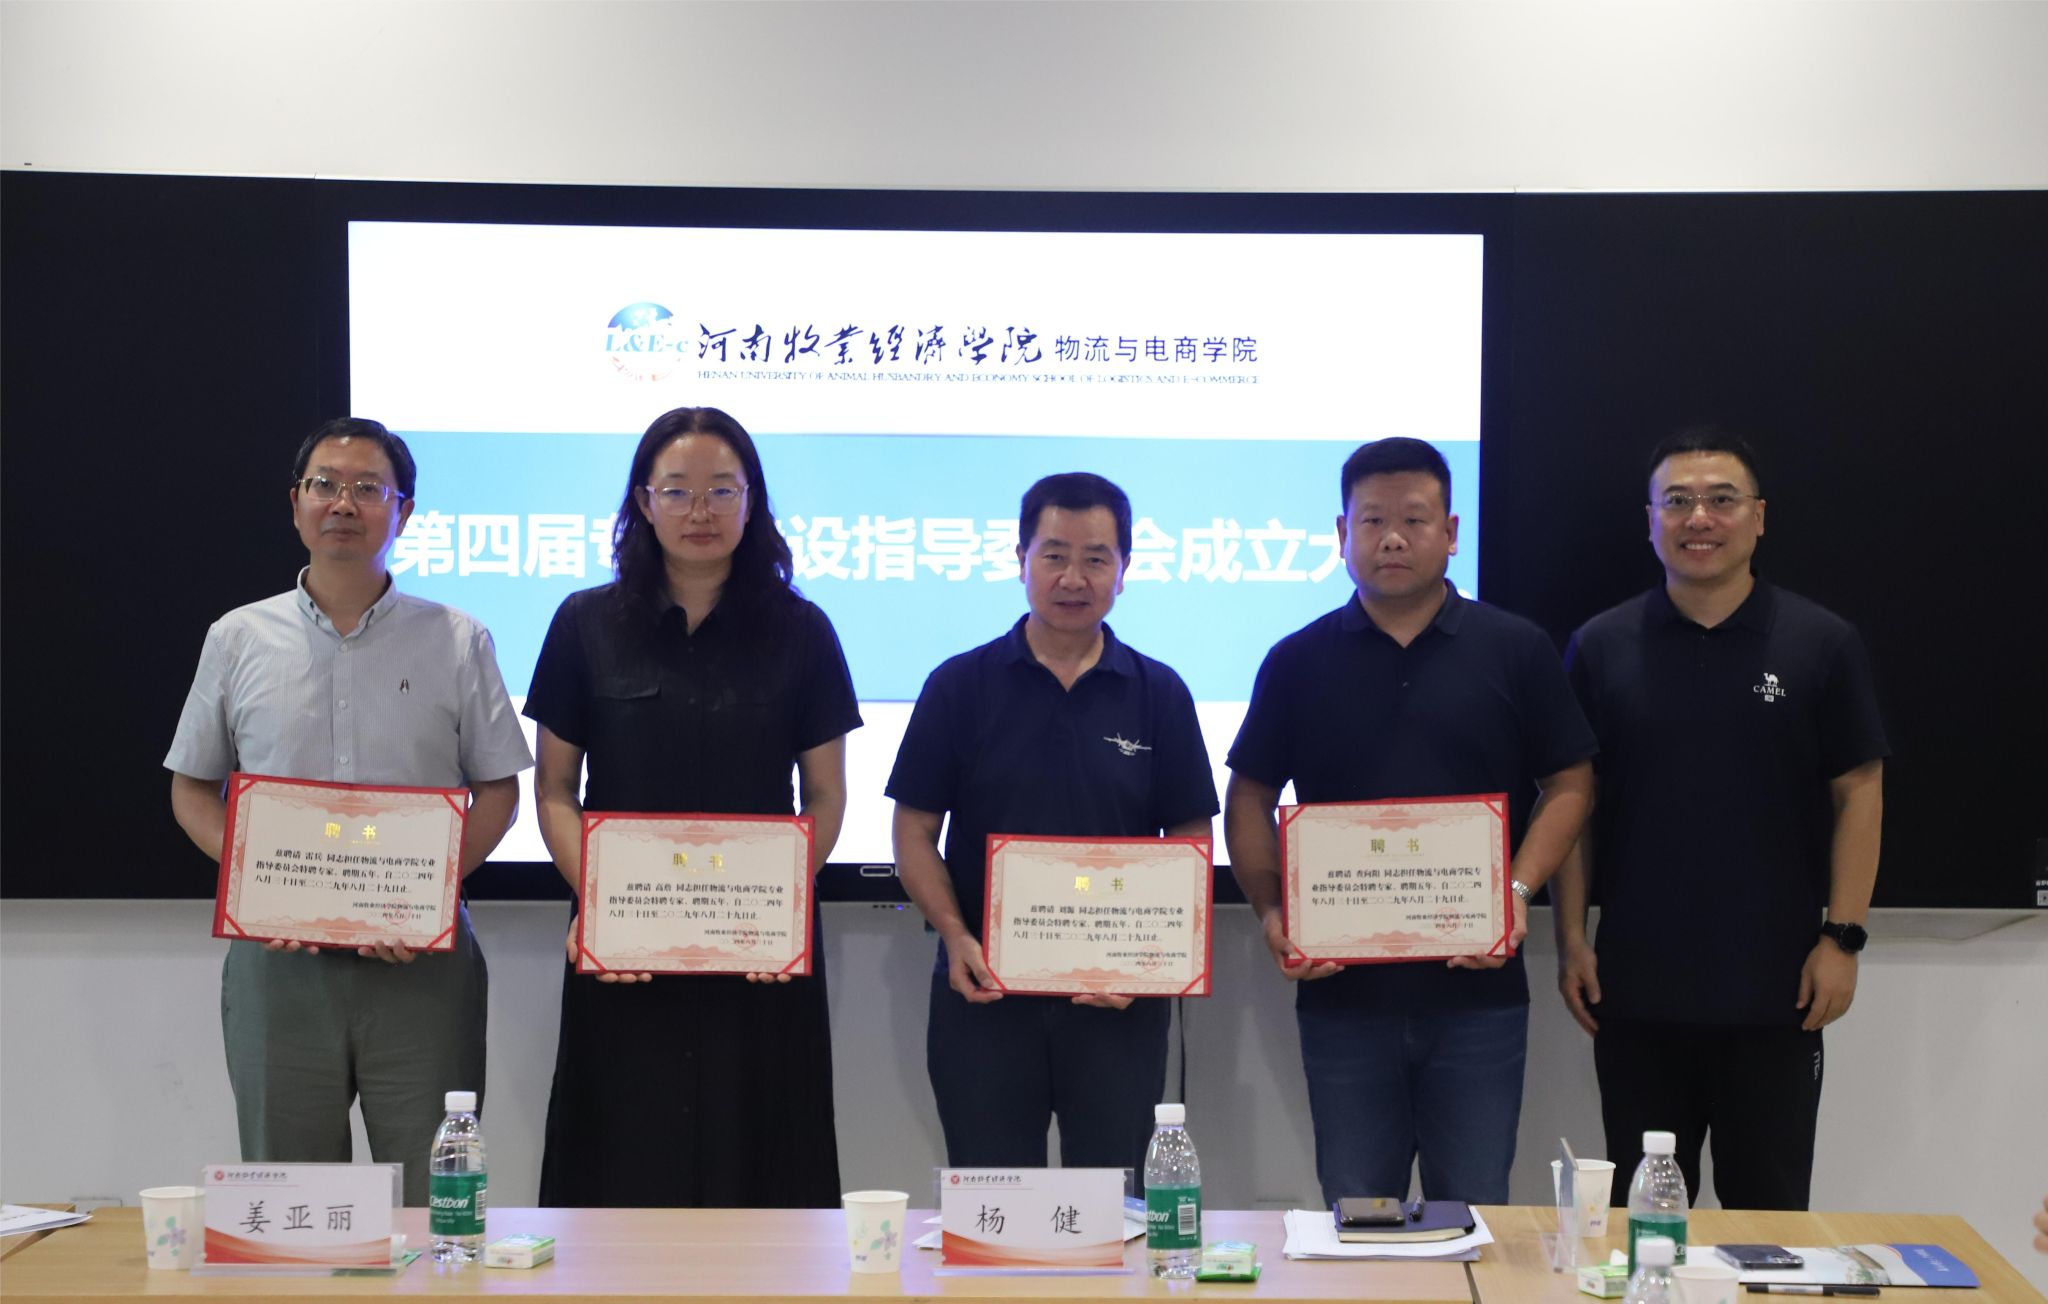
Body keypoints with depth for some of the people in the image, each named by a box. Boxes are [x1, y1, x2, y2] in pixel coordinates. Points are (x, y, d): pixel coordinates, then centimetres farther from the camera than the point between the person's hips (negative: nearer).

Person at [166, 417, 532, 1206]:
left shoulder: (456, 642, 4)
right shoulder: (237, 641, 8)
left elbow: (498, 788, 5)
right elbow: (192, 787, 12)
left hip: (420, 959, -1)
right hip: (278, 955, 1)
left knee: (433, 1198, 0)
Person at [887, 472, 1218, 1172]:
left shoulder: (1158, 694, 5)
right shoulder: (960, 686, 3)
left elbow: (1189, 840, 5)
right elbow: (914, 831, 3)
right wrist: (954, 935, -12)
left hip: (1120, 1004, 1)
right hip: (983, 995, 0)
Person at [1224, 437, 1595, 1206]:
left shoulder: (1516, 651, 3)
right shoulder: (1299, 661, 5)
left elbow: (1569, 784, 5)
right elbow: (1250, 798, 9)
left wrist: (1518, 891, -10)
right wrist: (1270, 911, -6)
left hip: (1477, 990, -1)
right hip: (1340, 992, 1)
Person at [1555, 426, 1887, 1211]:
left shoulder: (1821, 644, 0)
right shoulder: (1600, 647, 3)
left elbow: (1859, 792, 2)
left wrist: (1842, 937, -4)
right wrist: (1572, 939, 0)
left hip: (1775, 995, -1)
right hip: (1636, 991, 1)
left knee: (1770, 1212, 9)